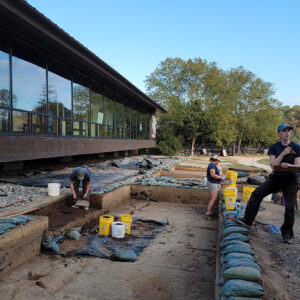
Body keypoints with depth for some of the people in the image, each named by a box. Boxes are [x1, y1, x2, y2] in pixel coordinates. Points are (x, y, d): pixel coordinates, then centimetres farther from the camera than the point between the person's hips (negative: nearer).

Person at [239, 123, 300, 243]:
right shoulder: (274, 147, 5)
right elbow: (272, 165, -6)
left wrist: (288, 165, -27)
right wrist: (283, 154, -17)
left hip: (290, 179, -1)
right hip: (276, 176, 2)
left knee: (290, 206, -5)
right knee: (256, 193, -16)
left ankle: (287, 234, 13)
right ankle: (247, 220, -9)